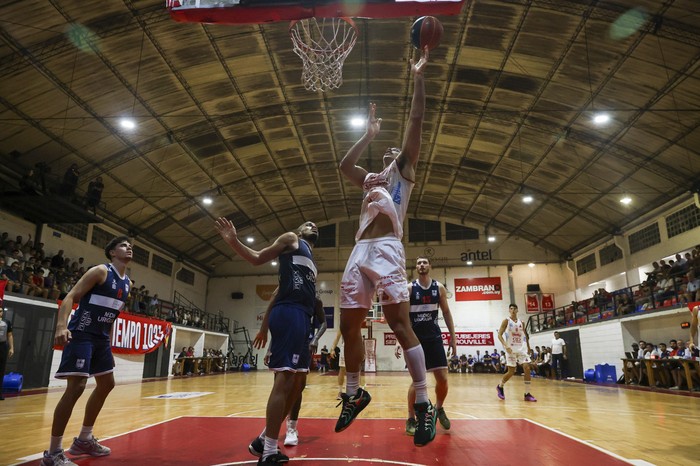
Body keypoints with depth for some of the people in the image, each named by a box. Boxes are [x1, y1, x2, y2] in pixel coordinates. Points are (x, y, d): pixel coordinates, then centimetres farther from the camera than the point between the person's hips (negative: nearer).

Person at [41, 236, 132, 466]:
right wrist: (62, 326, -31)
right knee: (76, 386, -14)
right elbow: (70, 297, -18)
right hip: (81, 335, -9)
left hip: (101, 338, 9)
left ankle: (84, 440, 27)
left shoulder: (127, 283, 11)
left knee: (106, 384, 13)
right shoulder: (100, 271, -12)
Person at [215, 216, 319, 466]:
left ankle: (264, 441, 22)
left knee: (296, 384, 11)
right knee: (284, 380, -11)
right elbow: (257, 258, 1)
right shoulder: (291, 239, 9)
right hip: (289, 313, -10)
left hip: (302, 317, 10)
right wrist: (234, 242, -16)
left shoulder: (311, 260, 29)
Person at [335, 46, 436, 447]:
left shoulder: (403, 170, 15)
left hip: (386, 249, -7)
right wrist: (370, 134, 34)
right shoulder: (370, 179, 32)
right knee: (350, 326, 6)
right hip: (359, 252, 7)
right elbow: (344, 165, 29)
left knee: (400, 323, -15)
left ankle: (425, 406, -9)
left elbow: (416, 122, 8)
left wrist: (418, 79, 8)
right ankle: (354, 394, 22)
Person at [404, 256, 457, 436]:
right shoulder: (409, 288, -5)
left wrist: (453, 337, 4)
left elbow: (446, 313, 9)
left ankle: (439, 409, 29)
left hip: (434, 337, 3)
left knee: (443, 379, 1)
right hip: (415, 338, -3)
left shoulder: (439, 287, 3)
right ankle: (411, 420, 9)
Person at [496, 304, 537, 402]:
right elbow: (499, 335, -10)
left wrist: (528, 348, 16)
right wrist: (506, 346, -23)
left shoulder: (521, 322, 10)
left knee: (527, 368, -9)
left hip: (522, 348, 4)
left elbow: (525, 336, 21)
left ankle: (527, 394, -3)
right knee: (511, 372, -3)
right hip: (511, 349, -4)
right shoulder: (506, 321, -5)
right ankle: (500, 387, 22)